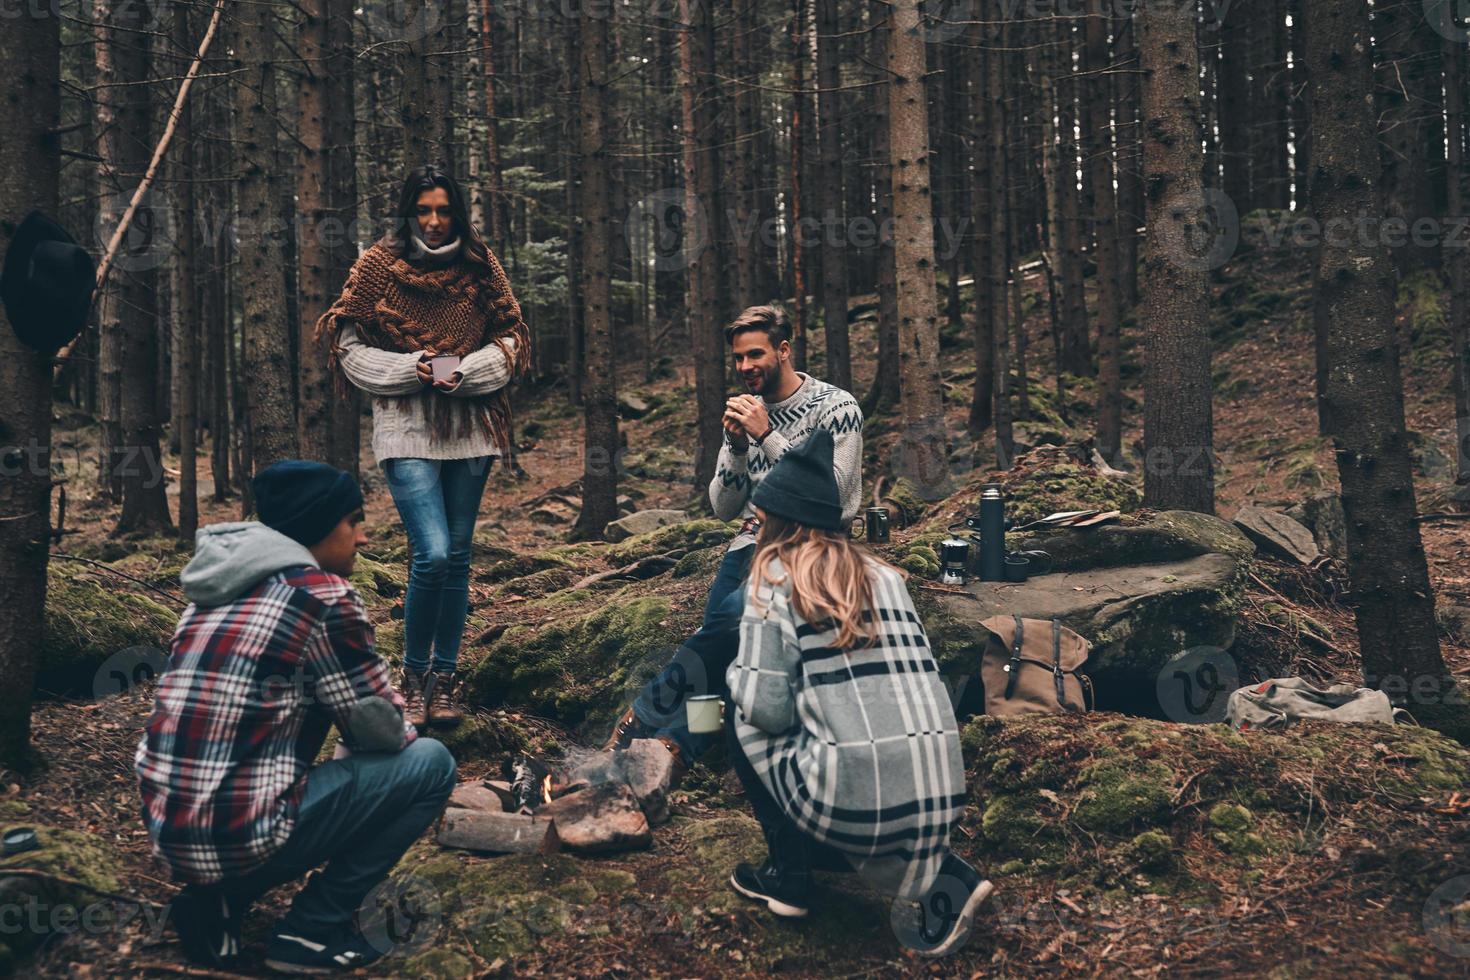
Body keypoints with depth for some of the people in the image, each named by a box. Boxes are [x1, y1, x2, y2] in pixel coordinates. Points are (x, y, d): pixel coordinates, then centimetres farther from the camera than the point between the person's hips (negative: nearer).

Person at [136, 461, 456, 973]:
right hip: (240, 833, -8)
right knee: (430, 762, 3)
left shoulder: (220, 587, 13)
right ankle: (313, 930, 4)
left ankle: (219, 899, 14)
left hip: (169, 830, 8)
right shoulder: (322, 593, -11)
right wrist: (408, 735, 17)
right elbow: (381, 728, -5)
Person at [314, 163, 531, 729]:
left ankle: (444, 681, 18)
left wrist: (465, 372, -9)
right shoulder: (378, 265, 1)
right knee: (431, 554, -15)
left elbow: (512, 338, 9)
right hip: (406, 425, -3)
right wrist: (410, 369, -14)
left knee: (457, 556, 6)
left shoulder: (480, 266, 8)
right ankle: (413, 677, 5)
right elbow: (348, 348, 1)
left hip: (469, 424, 3)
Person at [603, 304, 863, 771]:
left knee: (731, 616, -30)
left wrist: (767, 436, -17)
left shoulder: (836, 408, -2)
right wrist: (736, 445, -7)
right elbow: (724, 509, 11)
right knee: (722, 647, -24)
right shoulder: (746, 413, 14)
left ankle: (636, 725, -23)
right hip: (752, 541, 5)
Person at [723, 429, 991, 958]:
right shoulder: (885, 574, 17)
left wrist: (738, 674, 15)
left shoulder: (775, 580, 0)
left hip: (852, 797, -6)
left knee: (741, 712, 19)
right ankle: (942, 878, 14)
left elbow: (768, 708, -6)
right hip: (938, 794, 6)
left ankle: (787, 877, 21)